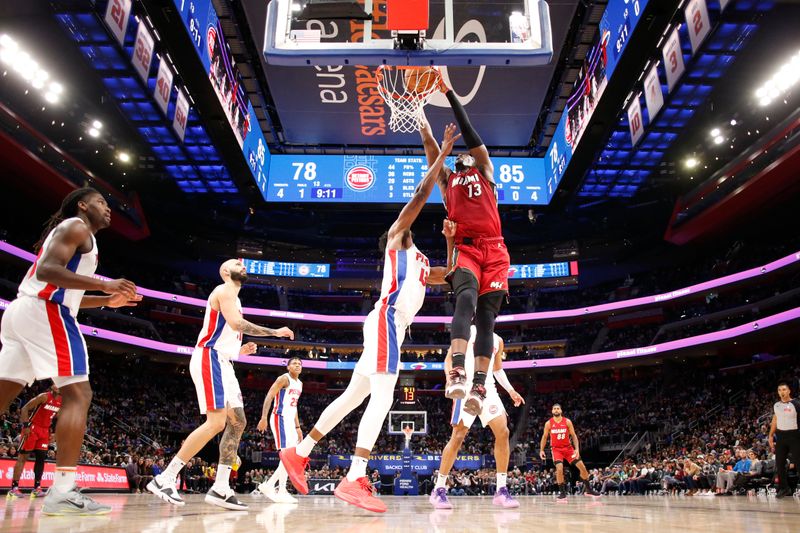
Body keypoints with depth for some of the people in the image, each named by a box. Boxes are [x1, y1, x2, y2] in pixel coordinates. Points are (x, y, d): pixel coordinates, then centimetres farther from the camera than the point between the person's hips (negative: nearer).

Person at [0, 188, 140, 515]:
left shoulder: (69, 232, 30)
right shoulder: (76, 226, 0)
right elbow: (47, 270, -17)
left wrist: (107, 301, 27)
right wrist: (104, 284, -21)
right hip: (44, 312, -10)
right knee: (78, 394, -11)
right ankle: (62, 492, -19)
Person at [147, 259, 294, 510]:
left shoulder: (232, 297, 26)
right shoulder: (225, 290, -4)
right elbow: (236, 323, -22)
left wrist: (239, 350, 16)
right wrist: (275, 332, -17)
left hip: (223, 363, 10)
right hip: (210, 359, -10)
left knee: (237, 422, 4)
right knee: (216, 422, -17)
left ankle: (220, 489, 4)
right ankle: (164, 479, -9)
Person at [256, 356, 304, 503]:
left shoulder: (300, 384, 17)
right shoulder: (284, 378, -9)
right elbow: (269, 396, -17)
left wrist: (298, 427, 21)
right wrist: (264, 418, -27)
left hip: (290, 421, 9)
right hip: (280, 419, -9)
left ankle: (269, 485, 15)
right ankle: (281, 491, -11)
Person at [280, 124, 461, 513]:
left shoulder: (420, 264, 31)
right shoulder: (396, 237, 9)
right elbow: (420, 195, 0)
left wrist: (450, 240, 21)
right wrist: (443, 153, 4)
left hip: (394, 326, 9)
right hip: (386, 319, -9)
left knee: (354, 396, 10)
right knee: (382, 397, -19)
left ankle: (298, 453, 17)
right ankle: (354, 480, -24)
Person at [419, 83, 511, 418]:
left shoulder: (485, 170, 24)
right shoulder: (447, 179, 27)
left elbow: (468, 131, 19)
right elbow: (430, 145, 23)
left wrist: (449, 92, 19)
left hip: (494, 250, 1)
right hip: (465, 248, 0)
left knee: (486, 317, -8)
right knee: (466, 299, -27)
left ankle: (479, 387, -14)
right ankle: (457, 374, -40)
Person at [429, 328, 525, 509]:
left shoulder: (498, 340, 18)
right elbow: (449, 359, -1)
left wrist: (510, 390, 14)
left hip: (488, 388, 5)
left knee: (503, 433, -8)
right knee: (458, 436, -9)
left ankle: (501, 491, 0)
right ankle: (439, 490, 0)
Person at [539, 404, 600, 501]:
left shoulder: (567, 421, -5)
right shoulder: (548, 423, -5)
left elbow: (573, 436, -3)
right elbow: (544, 437, 4)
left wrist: (577, 449, -15)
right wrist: (541, 450, -4)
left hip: (568, 448, 2)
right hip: (556, 449, -2)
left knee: (582, 467, -1)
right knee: (559, 469, -23)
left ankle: (589, 490, 18)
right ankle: (562, 493, -9)